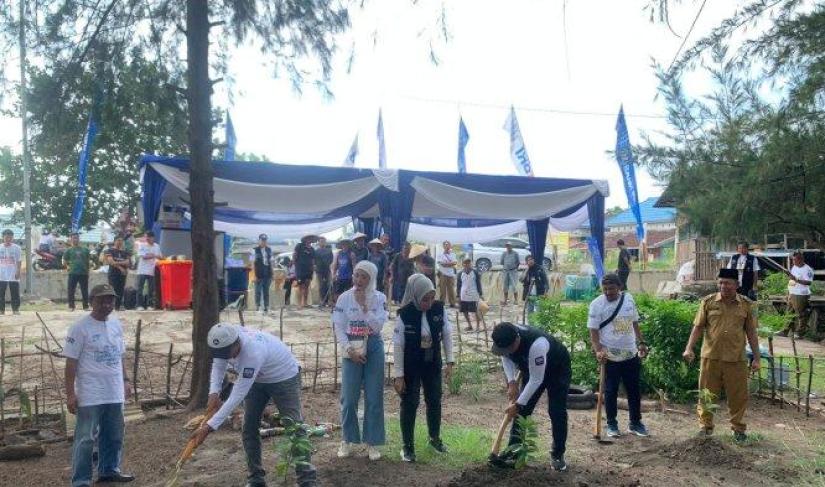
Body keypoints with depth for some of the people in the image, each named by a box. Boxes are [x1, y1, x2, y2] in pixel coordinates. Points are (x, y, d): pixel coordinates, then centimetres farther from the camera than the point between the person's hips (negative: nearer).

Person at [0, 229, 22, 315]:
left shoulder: (16, 248, -2)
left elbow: (19, 261, -3)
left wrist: (18, 272, -11)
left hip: (13, 275, -2)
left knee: (15, 293, 1)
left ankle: (16, 309, 8)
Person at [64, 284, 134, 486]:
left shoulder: (116, 323, 7)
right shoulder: (80, 327, -12)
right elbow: (71, 362, -12)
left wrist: (125, 381, 15)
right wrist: (70, 394, -14)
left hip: (115, 393, 7)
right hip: (90, 395, -6)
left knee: (114, 436, 17)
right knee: (86, 438, 0)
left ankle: (109, 470, 32)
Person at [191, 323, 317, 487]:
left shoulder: (253, 353, -43)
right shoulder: (224, 339, -23)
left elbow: (237, 396, -41)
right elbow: (218, 363, -3)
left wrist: (209, 427, -41)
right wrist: (214, 392, -20)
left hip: (284, 378, -7)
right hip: (256, 380, 7)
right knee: (249, 429, 3)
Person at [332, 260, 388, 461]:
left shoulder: (379, 298, -3)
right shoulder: (344, 298, -3)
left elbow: (378, 327, -13)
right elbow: (338, 328, -2)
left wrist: (364, 306, -19)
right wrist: (350, 350, -12)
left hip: (374, 349, 0)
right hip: (351, 350, 0)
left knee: (374, 398, 4)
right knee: (349, 398, 3)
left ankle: (372, 442, 16)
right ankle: (348, 440, 20)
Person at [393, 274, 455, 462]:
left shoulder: (439, 309, -12)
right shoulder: (405, 315, -21)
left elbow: (447, 335, 0)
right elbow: (398, 346, -16)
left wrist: (450, 361, -2)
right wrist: (398, 375, -14)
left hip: (433, 364, 4)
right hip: (410, 367, -4)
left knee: (435, 401, 16)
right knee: (409, 404, 5)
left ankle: (435, 438, 37)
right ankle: (407, 445, 20)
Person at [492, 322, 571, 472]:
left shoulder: (536, 345, -46)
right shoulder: (505, 340, -26)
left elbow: (536, 380, -37)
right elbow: (506, 358, -3)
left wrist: (518, 404, -31)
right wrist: (511, 382, -16)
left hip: (558, 369, -6)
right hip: (531, 368, 6)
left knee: (557, 412, -9)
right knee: (522, 410, 1)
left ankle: (557, 455, 7)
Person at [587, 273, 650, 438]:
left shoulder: (629, 299, 3)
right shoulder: (597, 304, -11)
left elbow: (634, 323, 15)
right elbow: (593, 331, -12)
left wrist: (641, 342, 10)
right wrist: (598, 350, -25)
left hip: (631, 354, 4)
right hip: (610, 356, -4)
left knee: (635, 390, 12)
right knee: (611, 391, 5)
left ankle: (635, 423, 26)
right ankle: (611, 424, 19)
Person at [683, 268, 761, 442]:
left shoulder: (746, 304, 2)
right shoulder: (708, 302, -1)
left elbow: (751, 332, 7)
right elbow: (698, 327, 0)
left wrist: (756, 357, 4)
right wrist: (689, 348, -12)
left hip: (736, 359, 0)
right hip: (710, 356, 0)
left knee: (738, 395, 9)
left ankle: (738, 428, 25)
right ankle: (706, 426, 21)